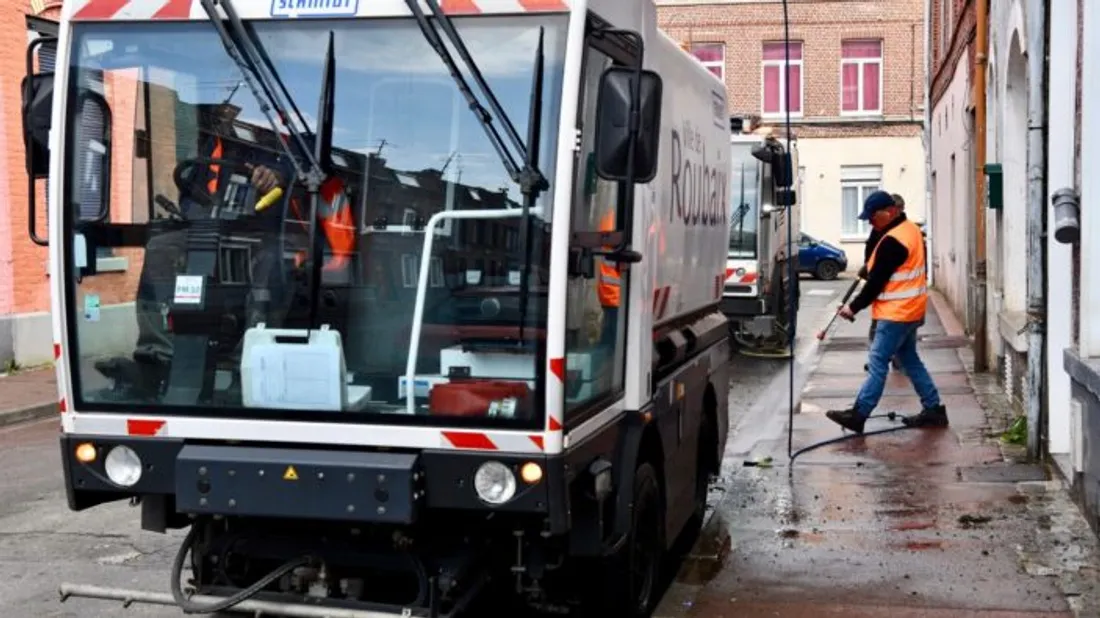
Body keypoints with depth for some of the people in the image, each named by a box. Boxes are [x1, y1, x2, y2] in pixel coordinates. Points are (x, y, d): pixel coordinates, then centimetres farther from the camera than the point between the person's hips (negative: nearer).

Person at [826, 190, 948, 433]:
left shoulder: (892, 241, -21)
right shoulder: (911, 228, 10)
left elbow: (876, 280, -18)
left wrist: (854, 307, -10)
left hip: (896, 313, -10)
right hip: (911, 310, 10)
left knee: (878, 363, -8)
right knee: (910, 359, 16)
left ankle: (858, 414, -7)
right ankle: (933, 410, 18)